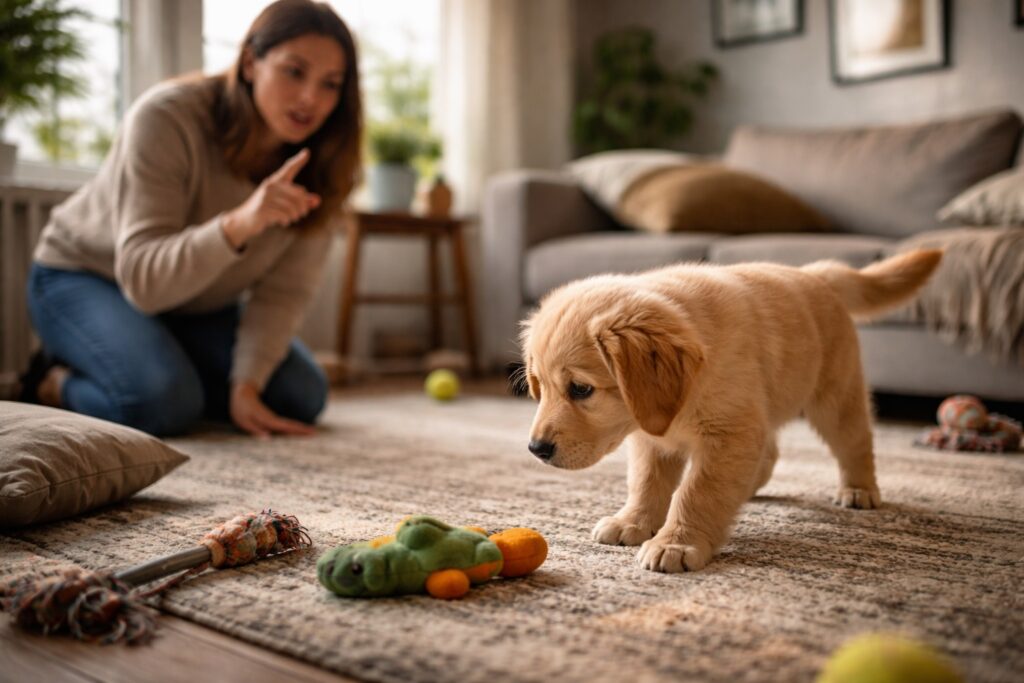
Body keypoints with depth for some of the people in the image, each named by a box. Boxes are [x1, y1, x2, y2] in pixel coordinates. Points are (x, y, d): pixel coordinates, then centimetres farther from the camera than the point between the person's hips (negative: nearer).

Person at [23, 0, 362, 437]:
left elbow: (282, 292, -16)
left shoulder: (318, 162, -16)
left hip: (197, 305, 5)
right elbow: (144, 278, -37)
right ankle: (59, 385, 2)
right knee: (163, 402, -31)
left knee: (303, 396, -8)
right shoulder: (167, 118, -30)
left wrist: (247, 383, -29)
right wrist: (238, 225, -54)